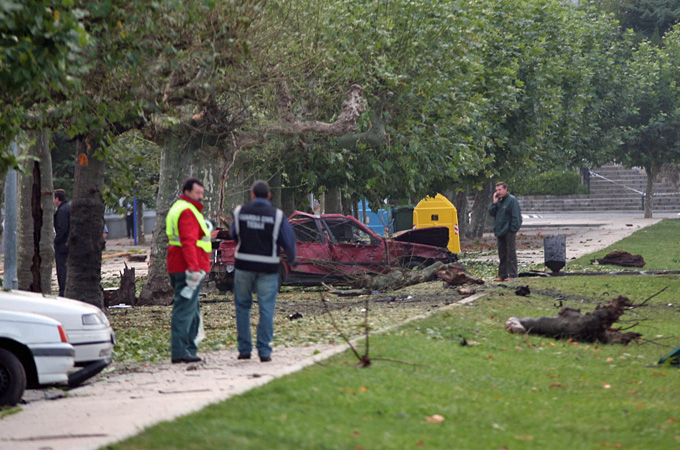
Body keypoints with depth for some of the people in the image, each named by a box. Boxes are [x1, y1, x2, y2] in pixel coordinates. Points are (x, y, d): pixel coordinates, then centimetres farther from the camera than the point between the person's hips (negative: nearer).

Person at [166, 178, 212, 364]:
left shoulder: (178, 209, 23)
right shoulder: (187, 211, -12)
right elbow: (188, 242, -22)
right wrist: (194, 268, -27)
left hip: (179, 268, 11)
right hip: (188, 269, -11)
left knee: (193, 311, 16)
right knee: (185, 310, -11)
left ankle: (189, 350, 21)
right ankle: (179, 352, -13)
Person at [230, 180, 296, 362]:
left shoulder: (240, 212, 1)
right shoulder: (277, 215, -4)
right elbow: (289, 240, -2)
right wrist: (291, 260, 17)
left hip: (244, 265, 2)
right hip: (267, 267, -1)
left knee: (242, 306, 12)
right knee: (266, 309, 2)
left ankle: (244, 349, 11)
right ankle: (264, 351, -2)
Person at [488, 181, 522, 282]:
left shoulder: (512, 200, -8)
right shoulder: (498, 201, 15)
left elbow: (515, 216, -12)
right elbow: (491, 212, 10)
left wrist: (513, 229, -16)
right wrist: (494, 203, -2)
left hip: (508, 232, -8)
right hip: (500, 232, 8)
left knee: (511, 253, -6)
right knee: (502, 254, 11)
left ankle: (512, 275, -6)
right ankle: (502, 275, 15)